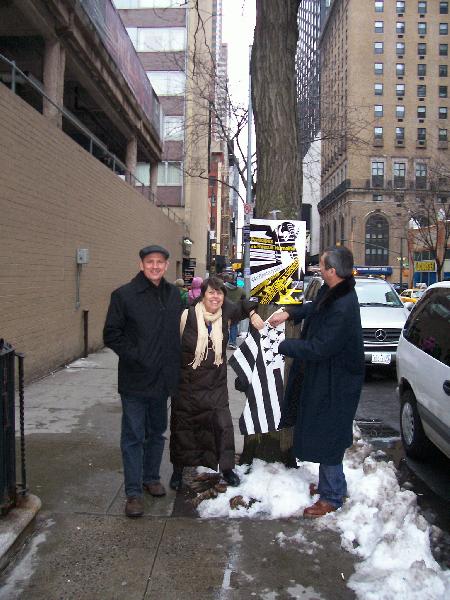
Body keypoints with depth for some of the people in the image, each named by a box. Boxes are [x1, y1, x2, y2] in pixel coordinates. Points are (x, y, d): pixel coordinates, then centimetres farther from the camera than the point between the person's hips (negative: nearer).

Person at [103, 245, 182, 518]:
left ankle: (151, 477, 36)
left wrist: (174, 365, 5)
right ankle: (134, 492, 15)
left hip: (163, 380, 5)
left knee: (157, 432, 18)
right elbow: (111, 334, -8)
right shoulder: (124, 295, -8)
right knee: (133, 436, 3)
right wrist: (135, 357, -16)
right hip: (135, 380, -5)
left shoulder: (174, 294, 7)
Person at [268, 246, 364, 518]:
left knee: (328, 437, 5)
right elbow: (315, 307, 20)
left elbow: (319, 348, -28)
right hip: (324, 376, 10)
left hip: (335, 382, -10)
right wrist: (289, 313, 3)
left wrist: (282, 346, -17)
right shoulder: (332, 291, -1)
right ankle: (329, 484, 41)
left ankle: (332, 497, 23)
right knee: (322, 433, 22)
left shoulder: (343, 307, -31)